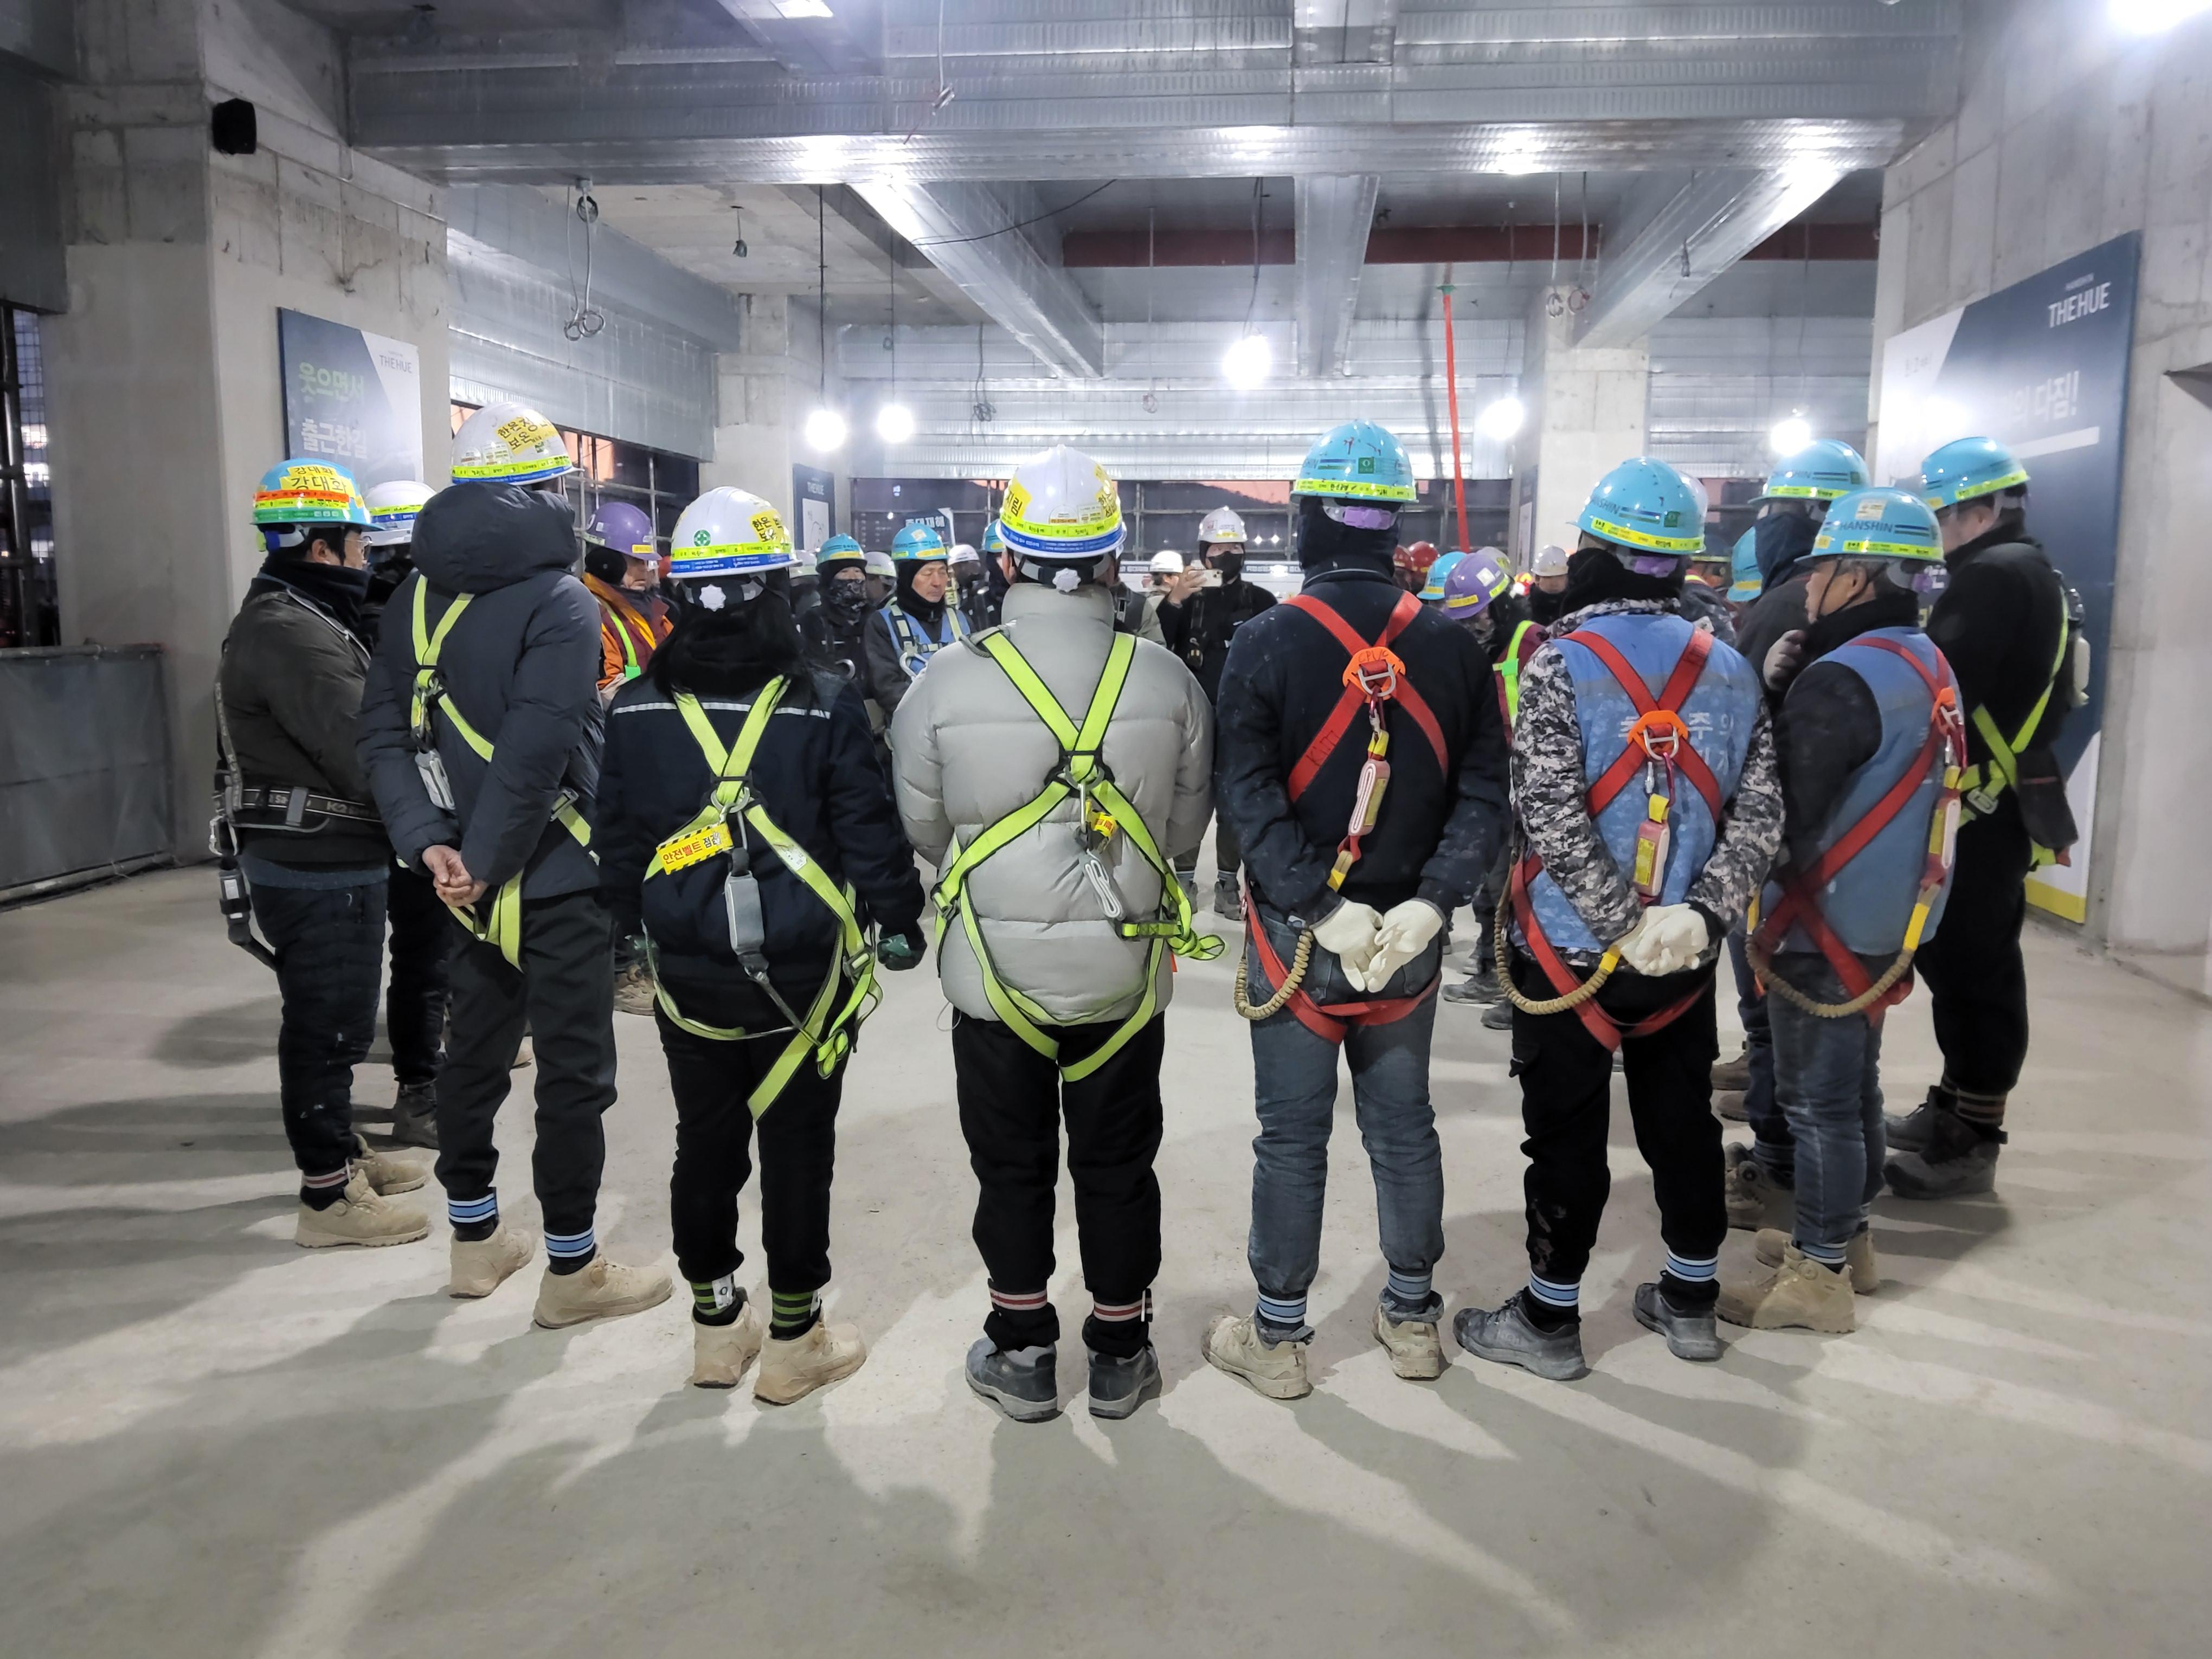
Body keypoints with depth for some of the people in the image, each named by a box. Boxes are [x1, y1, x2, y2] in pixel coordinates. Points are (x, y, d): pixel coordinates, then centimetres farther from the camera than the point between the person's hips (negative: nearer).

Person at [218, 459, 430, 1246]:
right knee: (328, 1027, -1)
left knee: (330, 1020, 20)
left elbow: (352, 731, 14)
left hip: (323, 860, 11)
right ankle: (329, 1196, 9)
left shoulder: (294, 620, 15)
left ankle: (341, 1152, 34)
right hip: (320, 867, -11)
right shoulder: (292, 634, -20)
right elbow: (363, 756, -24)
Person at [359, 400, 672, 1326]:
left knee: (475, 1047, 19)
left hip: (473, 880, 8)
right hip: (556, 877, -7)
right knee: (574, 1071, 4)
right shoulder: (557, 603, -17)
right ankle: (571, 1270, 15)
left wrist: (428, 841, -4)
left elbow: (383, 730, 2)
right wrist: (484, 862, -16)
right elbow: (535, 755, -26)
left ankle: (475, 1239, 35)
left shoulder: (421, 595, 6)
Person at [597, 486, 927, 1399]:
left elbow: (617, 842, 6)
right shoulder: (825, 706, -14)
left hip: (687, 971, 4)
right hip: (801, 971, -3)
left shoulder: (635, 709, -3)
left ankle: (716, 1327, 31)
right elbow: (870, 833, -9)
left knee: (705, 1143, 16)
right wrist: (898, 921, 6)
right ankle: (792, 1341, 21)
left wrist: (635, 930, 21)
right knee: (796, 1150, 9)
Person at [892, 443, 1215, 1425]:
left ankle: (1023, 1357, 29)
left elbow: (920, 829, -2)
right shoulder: (1167, 681, -11)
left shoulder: (949, 679, -14)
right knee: (1117, 1165, 16)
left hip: (994, 968, -1)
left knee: (1012, 1167, 16)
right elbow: (1187, 828, 1)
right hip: (1125, 970, 1)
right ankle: (1119, 1356, 30)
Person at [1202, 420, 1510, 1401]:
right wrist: (1429, 901, -11)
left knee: (1292, 1136, 8)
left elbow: (1246, 795, -18)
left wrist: (1322, 908, -18)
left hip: (1296, 937, -3)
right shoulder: (1451, 647, -1)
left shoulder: (1269, 642, -11)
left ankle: (1278, 1337, 21)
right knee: (1403, 1124, 17)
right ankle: (1412, 1319, 32)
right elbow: (1483, 793, -6)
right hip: (1412, 936, 3)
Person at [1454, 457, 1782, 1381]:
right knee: (1683, 1119, 18)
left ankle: (1550, 1319, 20)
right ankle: (1691, 1302, 33)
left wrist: (1625, 926, -17)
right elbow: (1759, 815, -3)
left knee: (1567, 1133, 6)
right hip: (1686, 957, 5)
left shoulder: (1560, 662, -13)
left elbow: (1554, 821, -22)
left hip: (1570, 951, -5)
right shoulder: (1732, 671, 4)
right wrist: (1699, 915, -11)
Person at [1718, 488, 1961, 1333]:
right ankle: (1848, 1237, 34)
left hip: (1829, 924, -10)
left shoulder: (1842, 678, -22)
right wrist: (1786, 692, 0)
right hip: (1887, 918, 10)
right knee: (1854, 1086, 20)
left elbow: (1783, 808, -25)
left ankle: (1818, 1275, 11)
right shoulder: (1925, 665, 9)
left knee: (1818, 1099, 1)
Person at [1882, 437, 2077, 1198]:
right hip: (2000, 802, 10)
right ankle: (1954, 1108, 28)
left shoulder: (1993, 575, -15)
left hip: (1982, 810, -10)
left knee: (1976, 970, -4)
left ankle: (1971, 1144, 3)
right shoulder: (2031, 575, 19)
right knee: (1959, 961, 17)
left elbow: (1945, 686, -25)